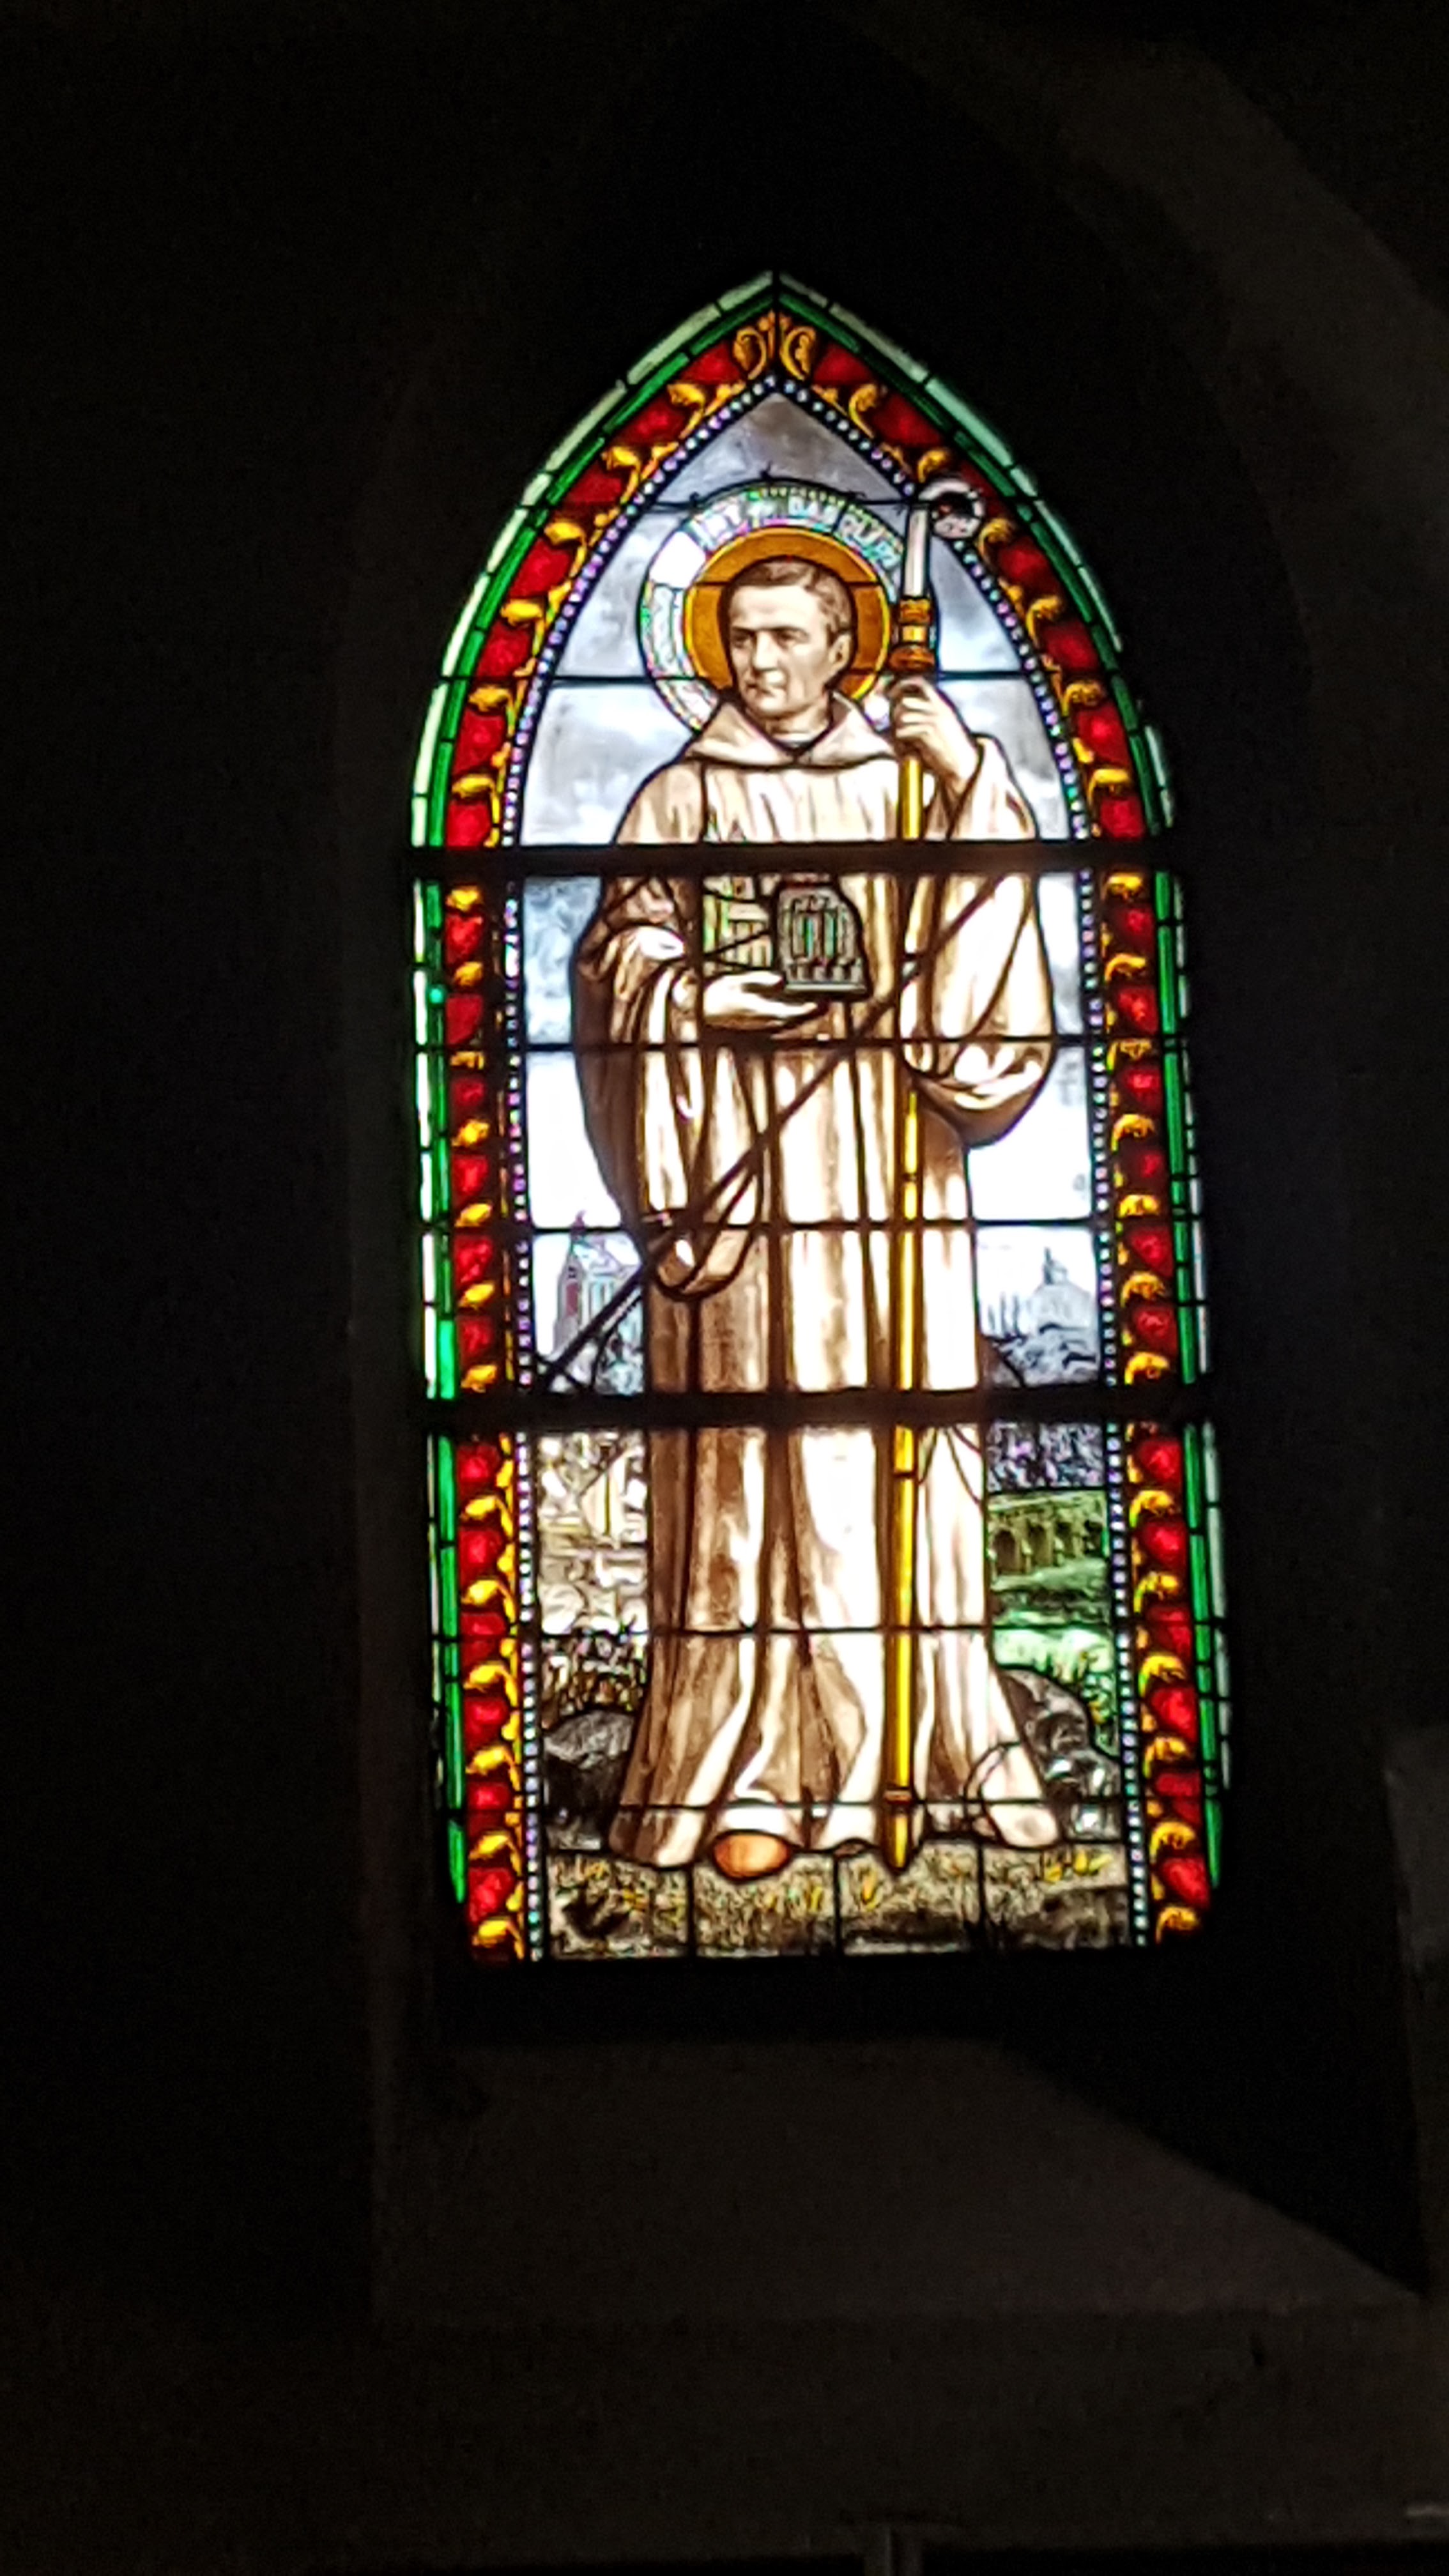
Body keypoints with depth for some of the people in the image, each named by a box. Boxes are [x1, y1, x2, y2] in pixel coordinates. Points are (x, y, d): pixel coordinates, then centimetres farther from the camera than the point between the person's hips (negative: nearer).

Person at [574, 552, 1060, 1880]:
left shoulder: (912, 782, 14)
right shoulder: (683, 798, 8)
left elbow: (988, 945, 5)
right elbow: (621, 960, 3)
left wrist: (973, 777, -6)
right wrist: (743, 992, -13)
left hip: (887, 1164, 2)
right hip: (744, 1163, -2)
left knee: (907, 1442, 2)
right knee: (753, 1449, -5)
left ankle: (936, 1742, 10)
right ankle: (755, 1772, -1)